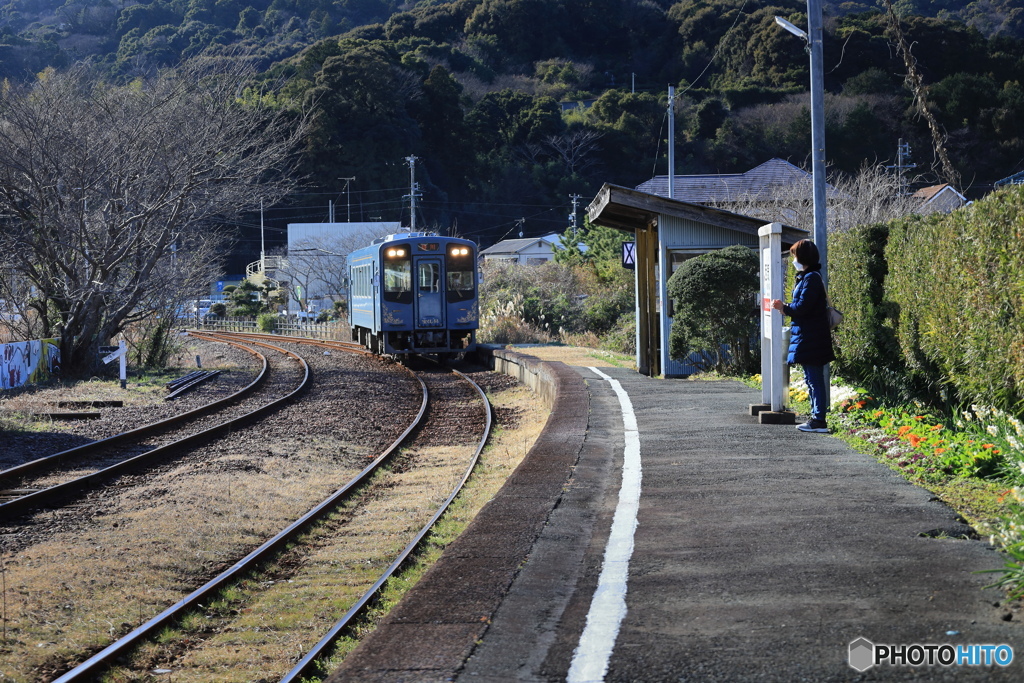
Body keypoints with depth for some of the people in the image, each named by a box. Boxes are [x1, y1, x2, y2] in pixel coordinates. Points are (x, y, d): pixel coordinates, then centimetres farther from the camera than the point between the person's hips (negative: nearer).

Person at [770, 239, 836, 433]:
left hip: (811, 338, -11)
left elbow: (802, 306, -21)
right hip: (806, 336, 11)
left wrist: (784, 307, -5)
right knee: (811, 379, 14)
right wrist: (786, 308, 7)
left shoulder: (811, 278, -16)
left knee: (815, 379, -9)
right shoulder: (805, 277, 17)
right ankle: (816, 417, 20)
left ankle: (819, 421, -8)